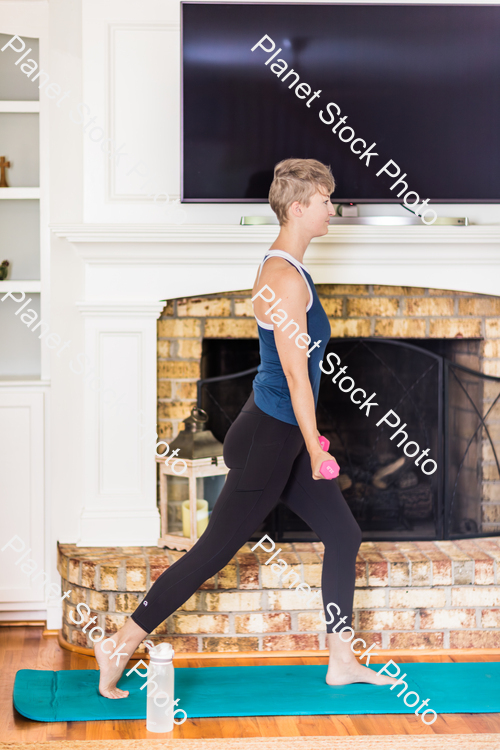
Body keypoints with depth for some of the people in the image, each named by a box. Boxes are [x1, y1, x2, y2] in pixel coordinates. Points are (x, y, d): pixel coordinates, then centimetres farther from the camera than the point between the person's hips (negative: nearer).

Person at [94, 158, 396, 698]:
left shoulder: (284, 267, 11)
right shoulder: (286, 278, -20)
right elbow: (296, 374, -20)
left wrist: (308, 444, 23)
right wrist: (316, 450, -15)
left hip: (282, 433, 10)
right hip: (272, 436, -10)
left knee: (343, 535, 13)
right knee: (213, 552, -2)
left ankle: (341, 663, 22)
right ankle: (121, 646, 9)